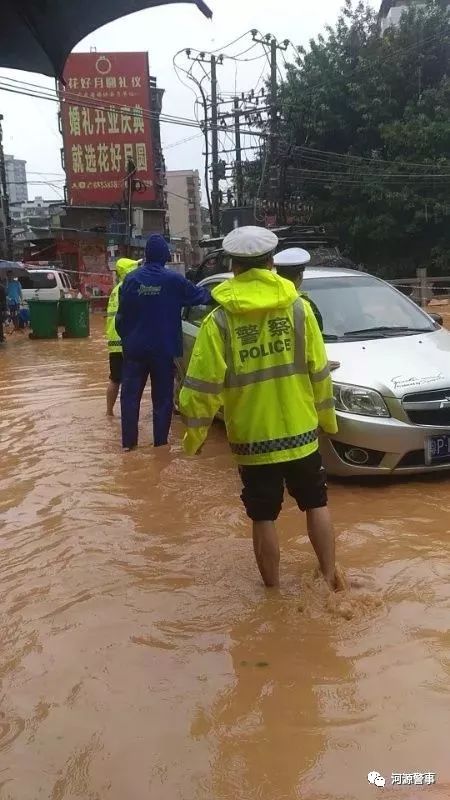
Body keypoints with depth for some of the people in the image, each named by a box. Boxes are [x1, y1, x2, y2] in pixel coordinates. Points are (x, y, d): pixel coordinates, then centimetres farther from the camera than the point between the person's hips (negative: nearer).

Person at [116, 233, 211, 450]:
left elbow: (121, 314, 0)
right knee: (162, 396, 8)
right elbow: (198, 294, 7)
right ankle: (160, 441, 11)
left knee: (130, 394, 9)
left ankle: (128, 441, 10)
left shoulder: (131, 279, -3)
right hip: (163, 349, -1)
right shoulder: (173, 280, -7)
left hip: (134, 348, 1)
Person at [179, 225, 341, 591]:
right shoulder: (299, 308, -6)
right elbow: (319, 371, -1)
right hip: (300, 432, 1)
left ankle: (273, 589, 22)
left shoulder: (219, 320, -10)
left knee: (263, 518, 12)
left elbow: (204, 385, -11)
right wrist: (327, 417, 12)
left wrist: (194, 432, 1)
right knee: (316, 504, 20)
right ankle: (330, 576, 24)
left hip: (251, 438, -1)